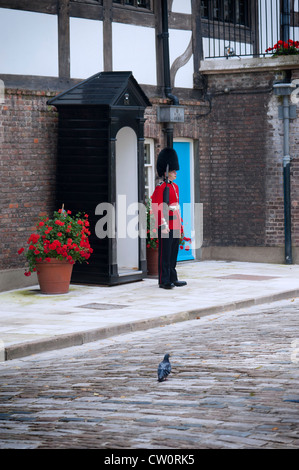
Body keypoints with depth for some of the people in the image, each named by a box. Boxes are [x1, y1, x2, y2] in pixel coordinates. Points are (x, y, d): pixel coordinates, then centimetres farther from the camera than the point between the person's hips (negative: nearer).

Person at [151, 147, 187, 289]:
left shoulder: (175, 187, 16)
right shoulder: (160, 188, -11)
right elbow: (157, 208, -16)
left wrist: (180, 223, 20)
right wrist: (163, 225, -20)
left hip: (175, 225, 9)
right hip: (166, 227, -9)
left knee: (173, 253, 13)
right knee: (165, 254, -4)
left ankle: (173, 279, 20)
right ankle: (164, 281, -1)